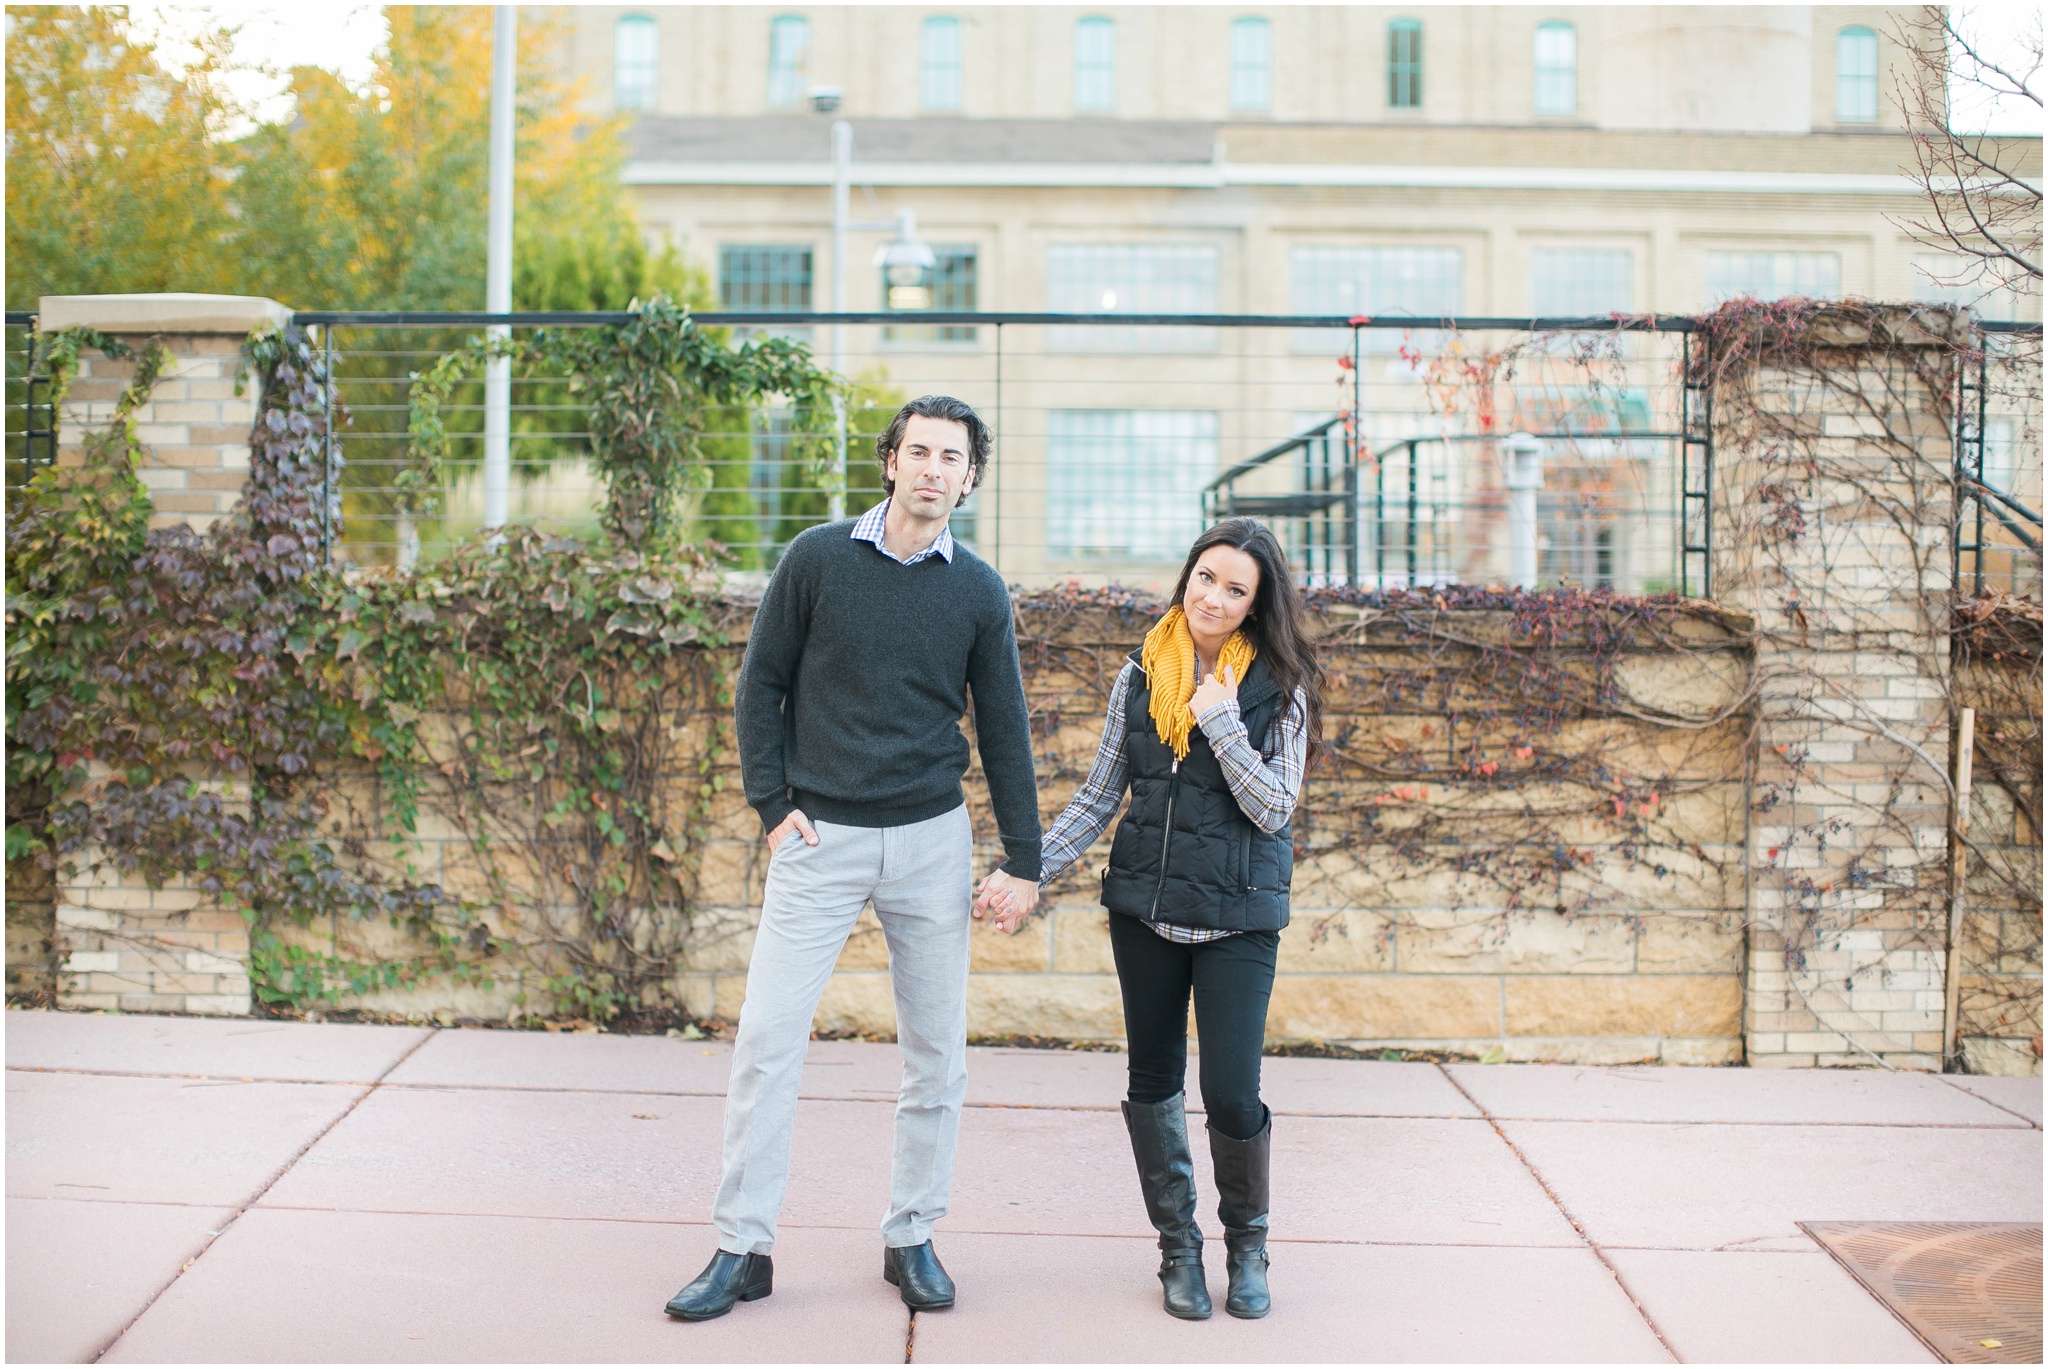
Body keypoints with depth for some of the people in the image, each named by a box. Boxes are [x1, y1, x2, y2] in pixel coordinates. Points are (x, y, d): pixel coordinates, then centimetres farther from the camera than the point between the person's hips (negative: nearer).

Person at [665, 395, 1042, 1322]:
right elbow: (760, 687, 5)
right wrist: (773, 806, -4)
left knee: (937, 1052, 7)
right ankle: (743, 1247, 7)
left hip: (931, 838, 2)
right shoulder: (818, 559, -1)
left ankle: (912, 1237, 22)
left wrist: (1023, 860, 4)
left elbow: (1004, 729, 7)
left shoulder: (978, 592, 3)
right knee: (767, 1038, -4)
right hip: (821, 835, -2)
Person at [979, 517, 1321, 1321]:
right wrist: (1030, 869, -2)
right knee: (1153, 1084, 10)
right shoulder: (1141, 676, 4)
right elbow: (1098, 797, 8)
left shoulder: (1276, 686, -3)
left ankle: (1247, 1242, 21)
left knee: (1231, 1095, -6)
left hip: (1238, 915, -3)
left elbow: (1274, 807, -9)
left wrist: (1220, 721, -15)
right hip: (1145, 907, 3)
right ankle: (1177, 1246, 28)